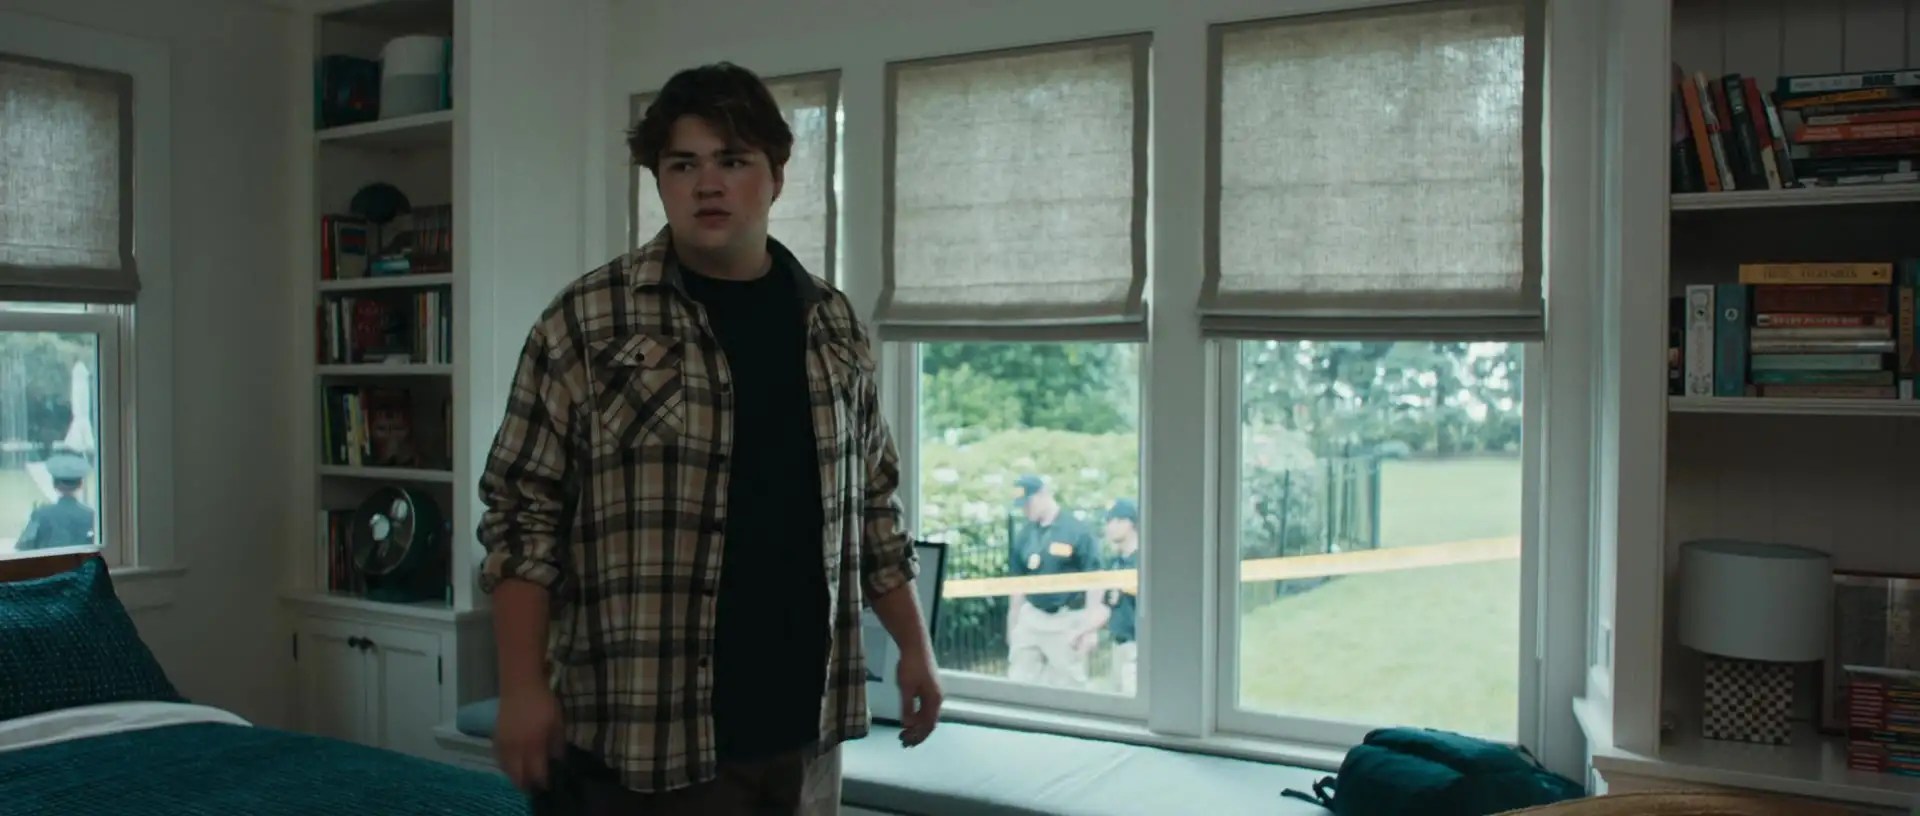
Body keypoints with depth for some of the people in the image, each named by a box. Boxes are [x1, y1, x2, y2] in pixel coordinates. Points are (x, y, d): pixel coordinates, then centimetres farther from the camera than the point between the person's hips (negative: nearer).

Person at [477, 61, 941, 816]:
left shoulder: (832, 324, 7)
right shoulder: (586, 323, -7)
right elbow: (525, 514, -6)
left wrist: (913, 646, 10)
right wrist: (523, 688, -11)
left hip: (804, 724, 5)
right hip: (653, 732, -4)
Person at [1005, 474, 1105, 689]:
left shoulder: (1077, 532, -10)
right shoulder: (1024, 535, 7)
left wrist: (1089, 629, -11)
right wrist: (1013, 626, 15)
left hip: (1067, 622, -5)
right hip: (1031, 619, 6)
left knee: (1067, 686, 0)